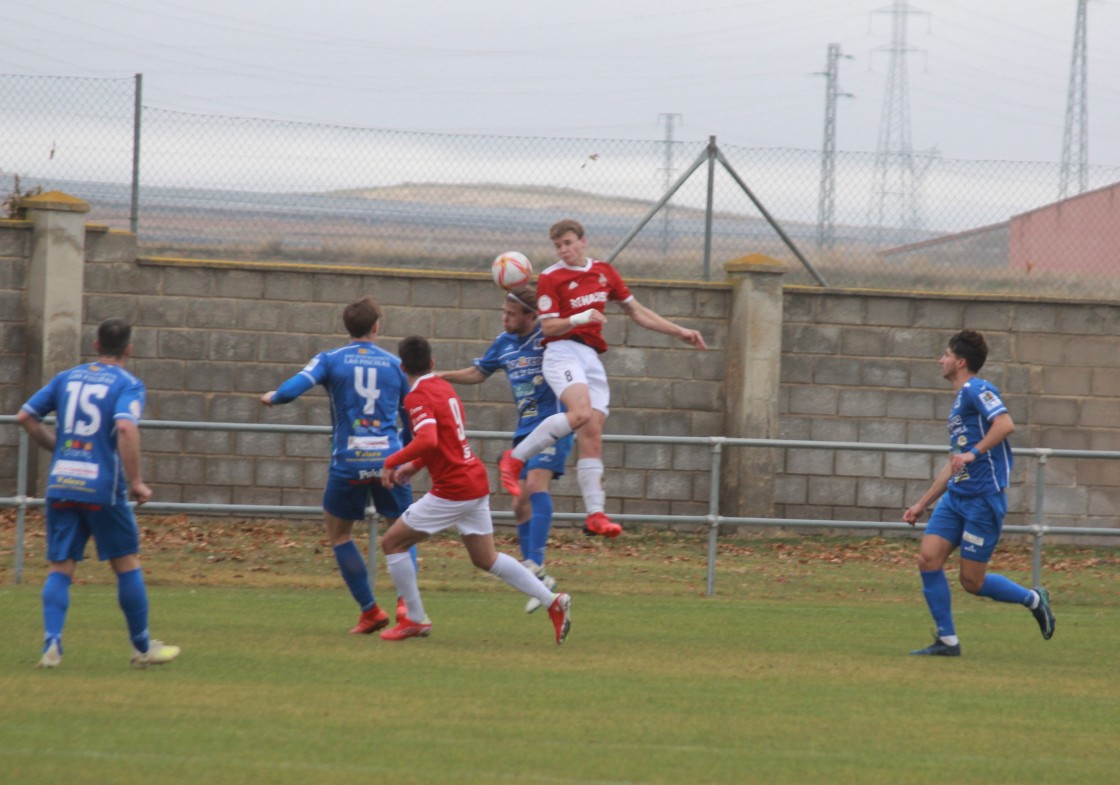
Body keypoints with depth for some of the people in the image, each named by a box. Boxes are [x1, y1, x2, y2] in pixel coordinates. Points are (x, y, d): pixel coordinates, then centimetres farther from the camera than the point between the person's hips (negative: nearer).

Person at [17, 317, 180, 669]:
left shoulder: (67, 378, 13)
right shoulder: (128, 385, -3)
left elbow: (25, 416, 13)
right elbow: (126, 428, -21)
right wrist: (135, 481, -16)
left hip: (60, 485, 4)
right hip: (103, 488, -4)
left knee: (59, 568, 6)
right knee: (127, 564, 9)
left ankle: (51, 643, -11)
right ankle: (142, 647, 17)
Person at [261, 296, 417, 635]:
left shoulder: (330, 360, 1)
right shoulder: (395, 364, 9)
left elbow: (292, 389, -13)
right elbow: (411, 419, 15)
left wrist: (272, 397, 10)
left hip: (348, 461, -1)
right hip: (390, 459, 1)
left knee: (338, 531, 17)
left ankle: (370, 610, 11)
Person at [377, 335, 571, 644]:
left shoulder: (418, 397, -14)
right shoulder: (445, 388, 13)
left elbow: (427, 441, -31)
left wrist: (392, 462, -20)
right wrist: (414, 466, 18)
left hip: (452, 490, -8)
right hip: (477, 482, 8)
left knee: (392, 542, 4)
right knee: (485, 558, 17)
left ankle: (415, 619, 7)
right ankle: (553, 602, 8)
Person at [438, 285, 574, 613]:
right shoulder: (505, 342, 10)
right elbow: (478, 373, 22)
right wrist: (443, 376, 12)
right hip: (524, 429, 7)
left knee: (536, 482, -27)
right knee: (520, 503, 4)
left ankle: (535, 564, -36)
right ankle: (539, 583, 12)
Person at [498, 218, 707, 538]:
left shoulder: (604, 272, 16)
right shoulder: (551, 278, 0)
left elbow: (636, 311, 24)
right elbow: (548, 326, -5)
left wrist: (680, 332, 23)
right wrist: (579, 319, -23)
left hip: (591, 358, 5)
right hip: (563, 352, -5)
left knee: (592, 438, -2)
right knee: (580, 413, -32)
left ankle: (595, 514, -7)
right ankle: (515, 458, -22)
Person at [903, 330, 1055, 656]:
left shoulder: (977, 390, -7)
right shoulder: (960, 400, 21)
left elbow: (1005, 424, -26)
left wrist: (974, 452, -32)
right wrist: (922, 504, 28)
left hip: (983, 497, -9)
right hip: (956, 496, 9)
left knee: (972, 580, -5)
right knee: (928, 558, -6)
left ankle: (1033, 599, 18)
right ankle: (947, 640, 0)